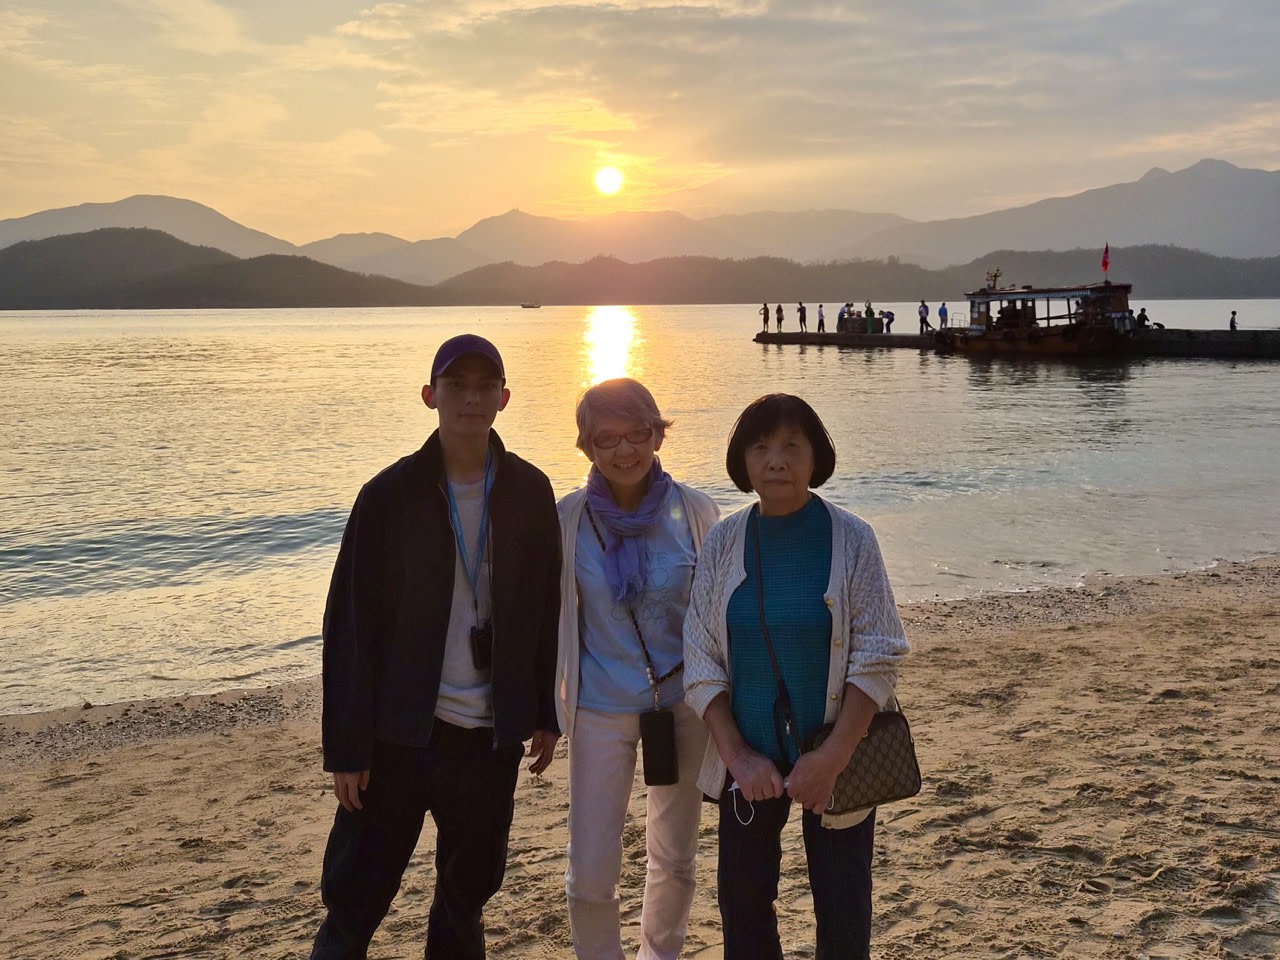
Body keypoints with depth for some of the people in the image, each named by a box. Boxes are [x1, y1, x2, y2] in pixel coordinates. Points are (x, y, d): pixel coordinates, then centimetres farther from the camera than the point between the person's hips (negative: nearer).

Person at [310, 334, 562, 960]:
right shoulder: (390, 495, -7)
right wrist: (346, 747, -9)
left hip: (492, 734, 3)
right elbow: (350, 626, -7)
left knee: (469, 891, 15)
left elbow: (545, 610, 8)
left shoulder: (529, 492, 1)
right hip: (399, 732, -2)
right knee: (356, 898, 2)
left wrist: (545, 714, 7)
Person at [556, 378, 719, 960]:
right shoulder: (567, 520, -9)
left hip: (685, 703, 1)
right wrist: (549, 705, 3)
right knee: (590, 873, -4)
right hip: (601, 709, -1)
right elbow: (551, 615, 2)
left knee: (675, 859, 17)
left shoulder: (695, 511, -9)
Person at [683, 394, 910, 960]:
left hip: (834, 761, -2)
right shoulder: (723, 542, -2)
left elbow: (878, 659, -10)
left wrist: (833, 758, -17)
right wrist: (737, 755, -10)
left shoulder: (850, 539, -8)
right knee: (742, 905, 12)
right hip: (747, 761, 2)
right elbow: (701, 659, -1)